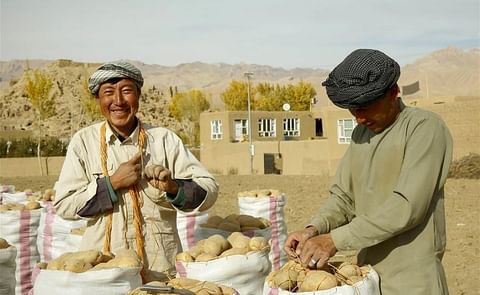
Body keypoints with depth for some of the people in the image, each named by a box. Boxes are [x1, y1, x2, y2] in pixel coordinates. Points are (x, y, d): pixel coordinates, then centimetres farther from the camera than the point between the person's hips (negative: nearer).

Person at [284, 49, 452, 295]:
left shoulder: (425, 127, -13)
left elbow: (406, 207, -22)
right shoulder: (361, 132, 8)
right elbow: (343, 196, 8)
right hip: (368, 274, 6)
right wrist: (314, 229, -12)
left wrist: (334, 240, -24)